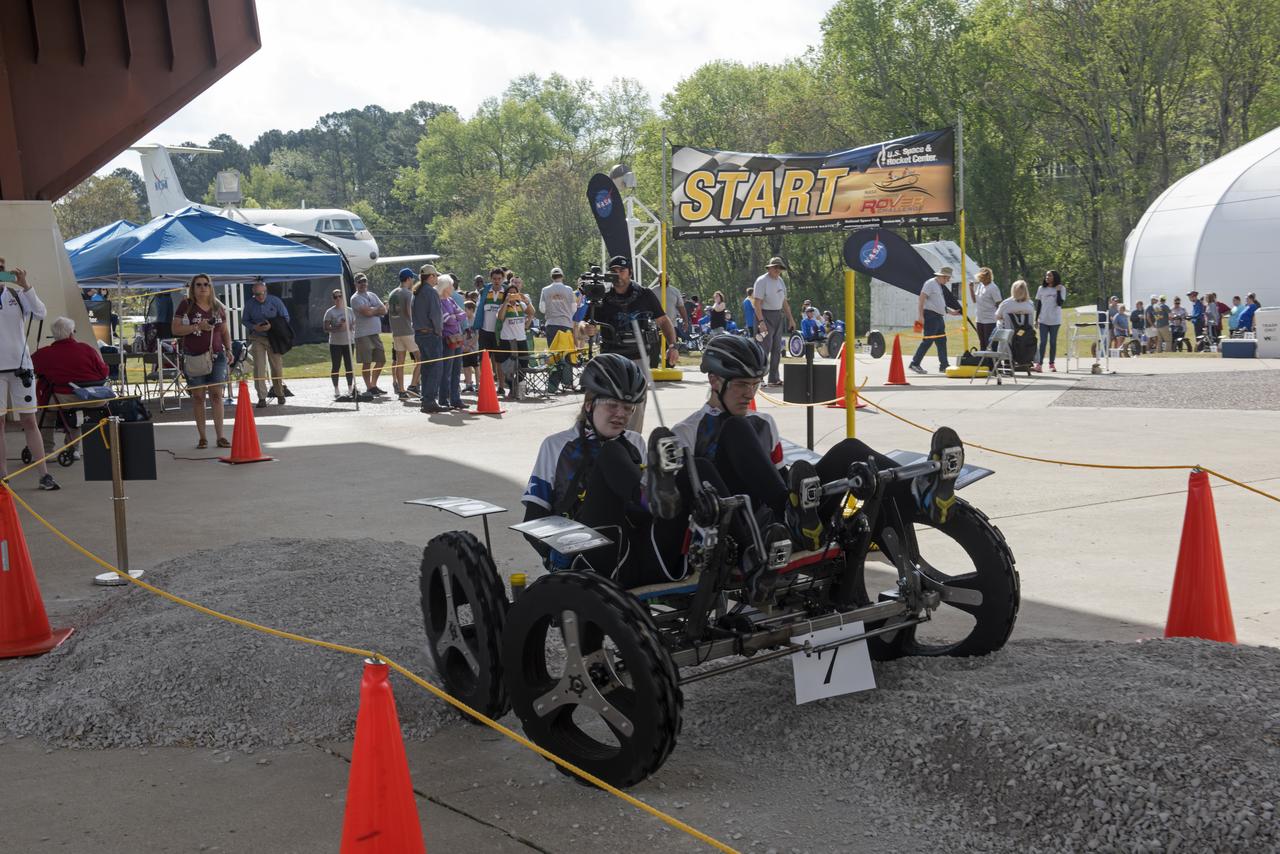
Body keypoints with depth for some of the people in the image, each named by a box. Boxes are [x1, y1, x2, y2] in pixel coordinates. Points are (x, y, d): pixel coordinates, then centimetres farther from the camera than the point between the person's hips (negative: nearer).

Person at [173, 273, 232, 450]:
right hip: (194, 357, -2)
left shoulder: (218, 307, 12)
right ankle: (202, 437, 6)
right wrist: (197, 326, -15)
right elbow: (175, 329, -5)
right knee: (198, 396, 0)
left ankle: (220, 436, -1)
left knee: (216, 395, -2)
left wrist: (228, 349, 5)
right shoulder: (185, 306, 1)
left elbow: (225, 331, 19)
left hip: (216, 355, 2)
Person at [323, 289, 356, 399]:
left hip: (349, 342, 2)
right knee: (335, 366, 0)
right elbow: (326, 328, -3)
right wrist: (337, 328, -19)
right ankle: (336, 391, 7)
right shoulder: (330, 312, 0)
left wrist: (349, 326, -11)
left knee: (349, 366, 4)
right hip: (335, 343, -2)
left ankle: (350, 389, 13)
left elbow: (355, 325, 11)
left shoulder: (349, 311, 9)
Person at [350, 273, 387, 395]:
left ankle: (373, 385, 22)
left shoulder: (372, 295, 16)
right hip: (363, 334, -7)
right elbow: (366, 312, -20)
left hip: (376, 333, 7)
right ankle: (369, 387, 7)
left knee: (381, 360, 10)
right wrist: (377, 309, -3)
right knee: (367, 362, -2)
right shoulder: (355, 298, -6)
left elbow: (384, 310, 6)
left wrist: (371, 310, -8)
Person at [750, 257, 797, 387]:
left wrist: (790, 318, 18)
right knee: (765, 348, -12)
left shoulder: (780, 281, 13)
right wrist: (761, 321, -26)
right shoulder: (762, 281, -13)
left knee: (777, 348, 9)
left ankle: (774, 379, 16)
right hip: (765, 316, -8)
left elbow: (784, 301, 21)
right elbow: (757, 303, -19)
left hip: (778, 316, 8)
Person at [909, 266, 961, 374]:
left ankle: (944, 366, 12)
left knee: (942, 341, 8)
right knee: (928, 341, -11)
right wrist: (920, 316, -22)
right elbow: (921, 299, -16)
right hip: (930, 316, -10)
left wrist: (950, 311, 21)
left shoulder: (940, 286, 20)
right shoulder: (930, 283, -8)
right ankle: (915, 364, -6)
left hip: (939, 317, 10)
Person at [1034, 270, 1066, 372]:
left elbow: (1060, 303, -10)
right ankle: (1039, 364, -8)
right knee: (1043, 342, -4)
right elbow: (1038, 304, 8)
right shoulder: (1041, 289, 6)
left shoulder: (1061, 289, 0)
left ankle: (1052, 363, 12)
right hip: (1043, 320, 1)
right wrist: (1036, 318, 5)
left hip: (1055, 320, -1)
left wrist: (1058, 291, -16)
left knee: (1053, 342, 5)